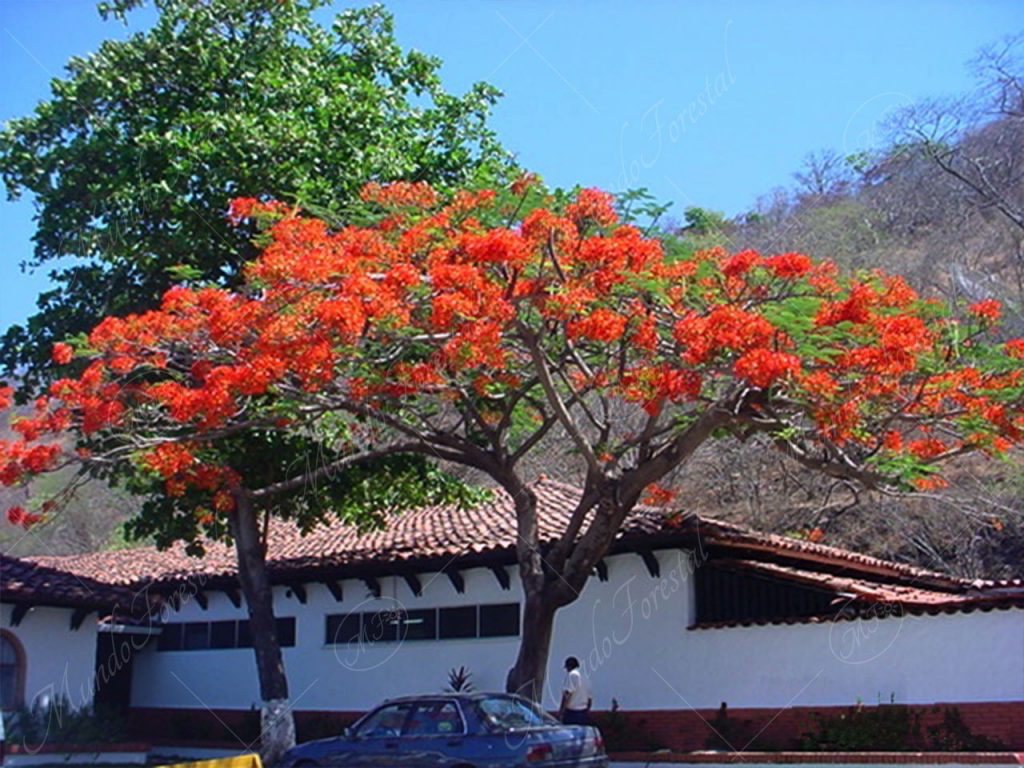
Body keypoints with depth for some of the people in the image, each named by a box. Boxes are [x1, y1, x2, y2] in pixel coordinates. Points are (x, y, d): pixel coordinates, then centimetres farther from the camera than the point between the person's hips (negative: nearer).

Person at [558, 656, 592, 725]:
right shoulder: (584, 677, 17)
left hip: (572, 713, -8)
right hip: (584, 714, 8)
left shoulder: (572, 674, -7)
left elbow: (567, 693, -18)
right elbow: (590, 698, 21)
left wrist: (561, 710, -17)